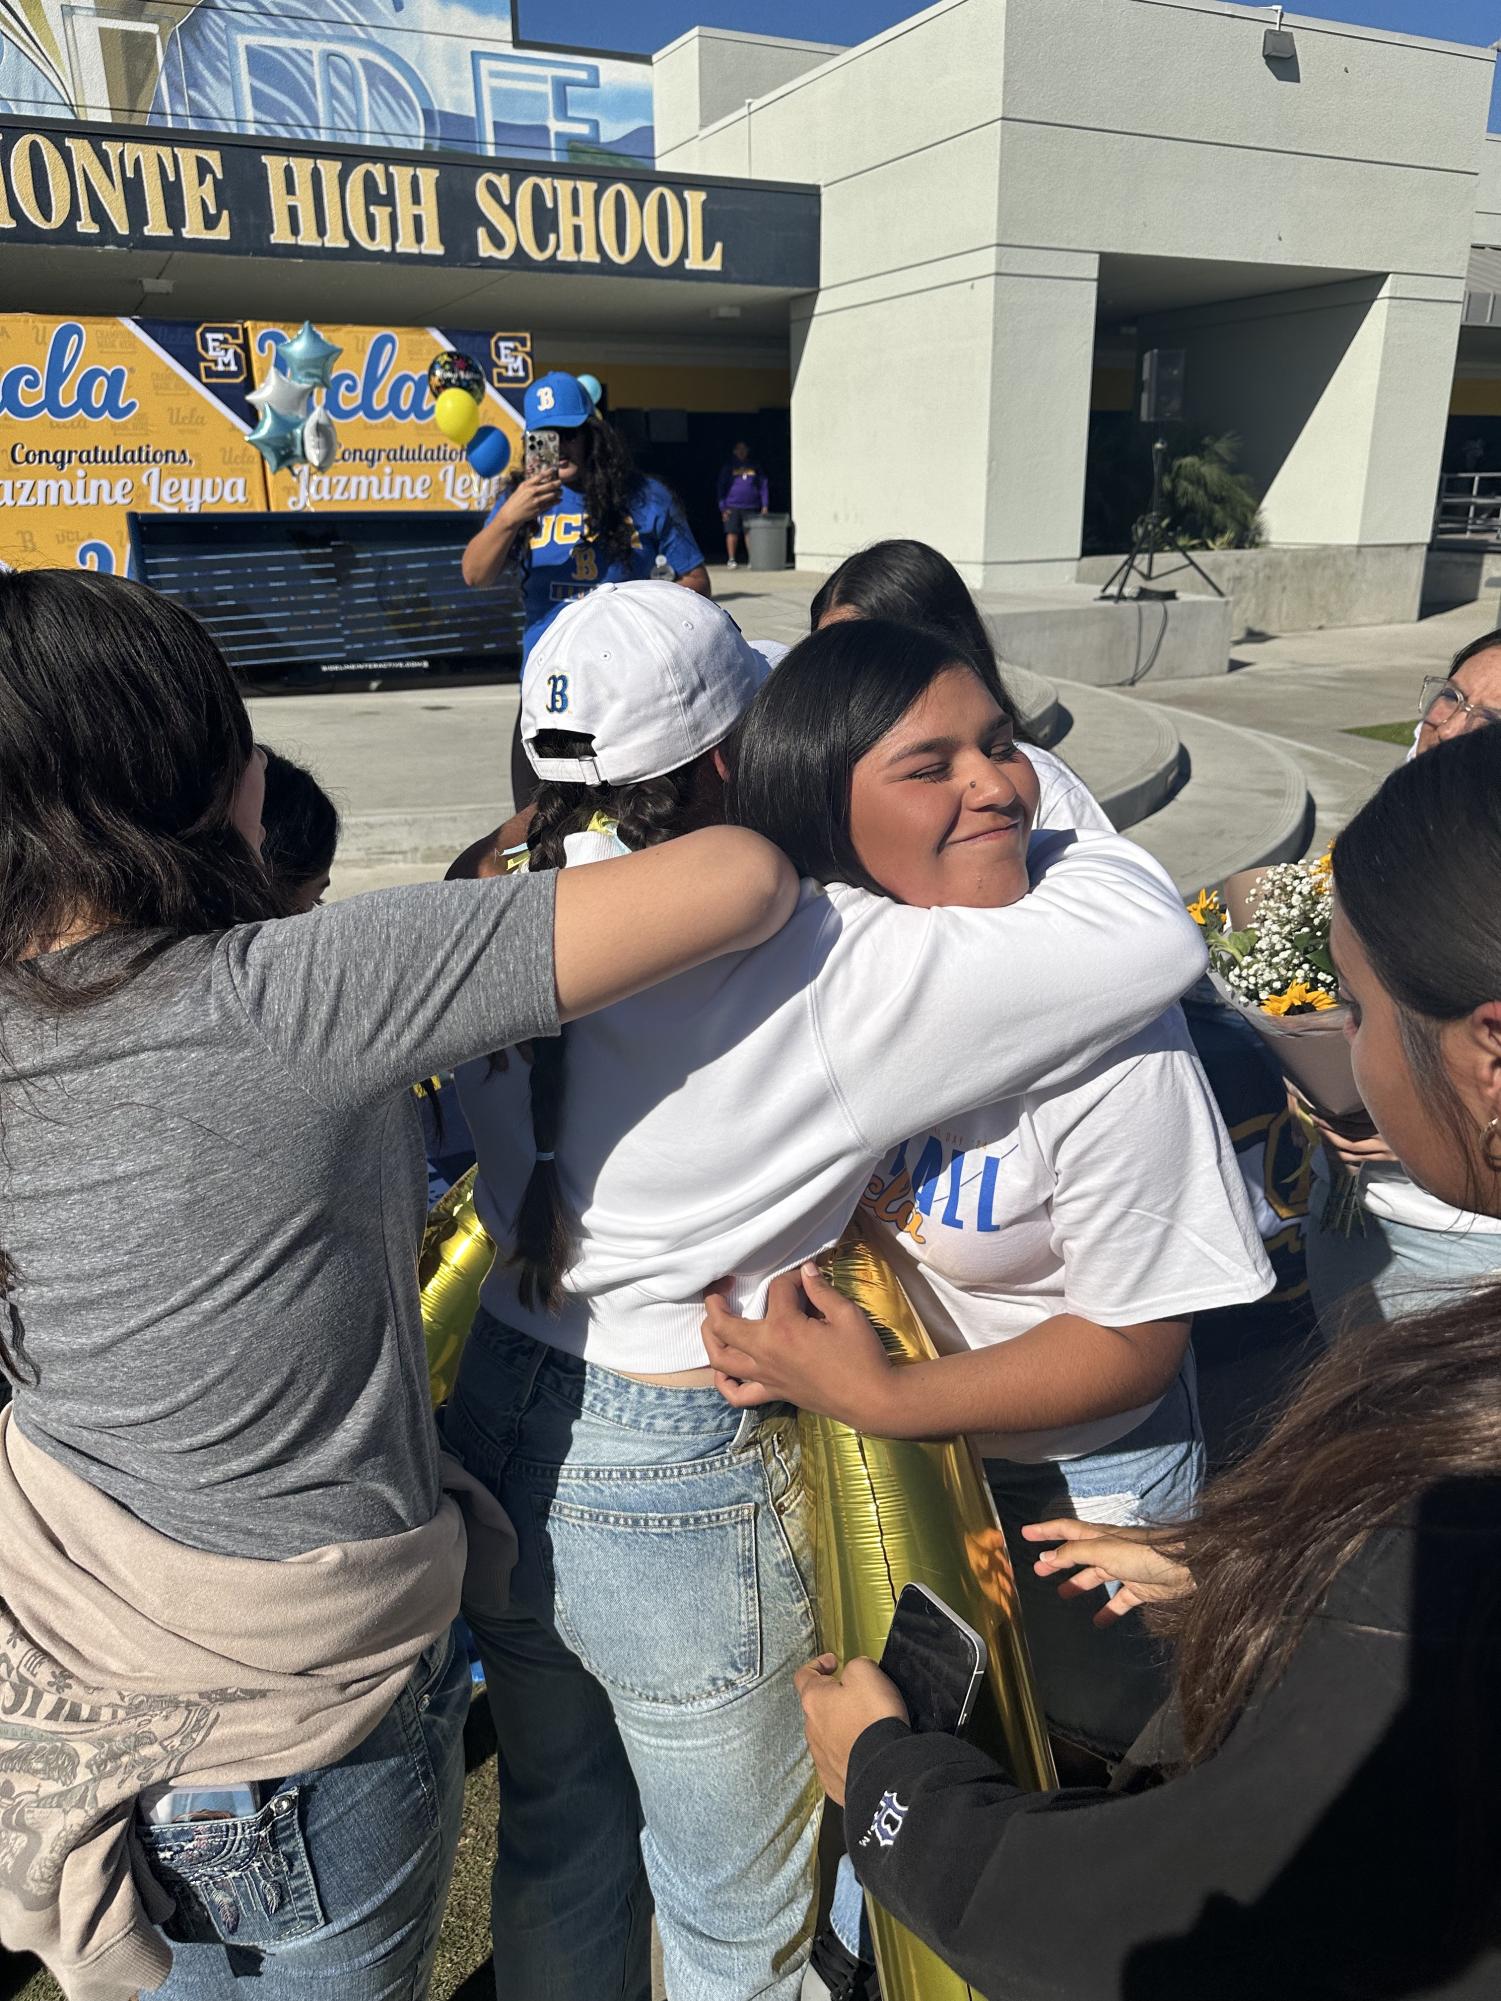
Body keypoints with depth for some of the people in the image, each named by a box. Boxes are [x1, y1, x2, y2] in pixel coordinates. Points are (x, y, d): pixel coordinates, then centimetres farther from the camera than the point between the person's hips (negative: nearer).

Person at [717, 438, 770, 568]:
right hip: (732, 506, -1)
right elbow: (720, 486, 6)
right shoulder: (728, 466, 6)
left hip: (751, 506, 1)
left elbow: (764, 485, 11)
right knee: (732, 532, -3)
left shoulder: (754, 466, 10)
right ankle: (731, 560, 5)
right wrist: (723, 506, -4)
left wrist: (765, 505, 2)